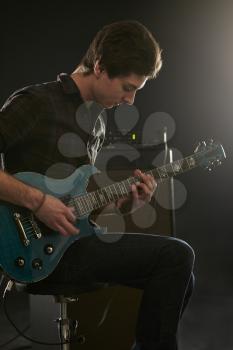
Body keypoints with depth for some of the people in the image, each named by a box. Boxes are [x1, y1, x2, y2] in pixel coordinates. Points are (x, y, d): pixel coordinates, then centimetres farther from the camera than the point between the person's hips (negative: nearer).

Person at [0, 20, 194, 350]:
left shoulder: (96, 121, 16)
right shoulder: (36, 103, -11)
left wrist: (124, 204, 3)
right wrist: (37, 200, -23)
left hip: (74, 241, 9)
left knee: (178, 280, 7)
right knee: (176, 256, -16)